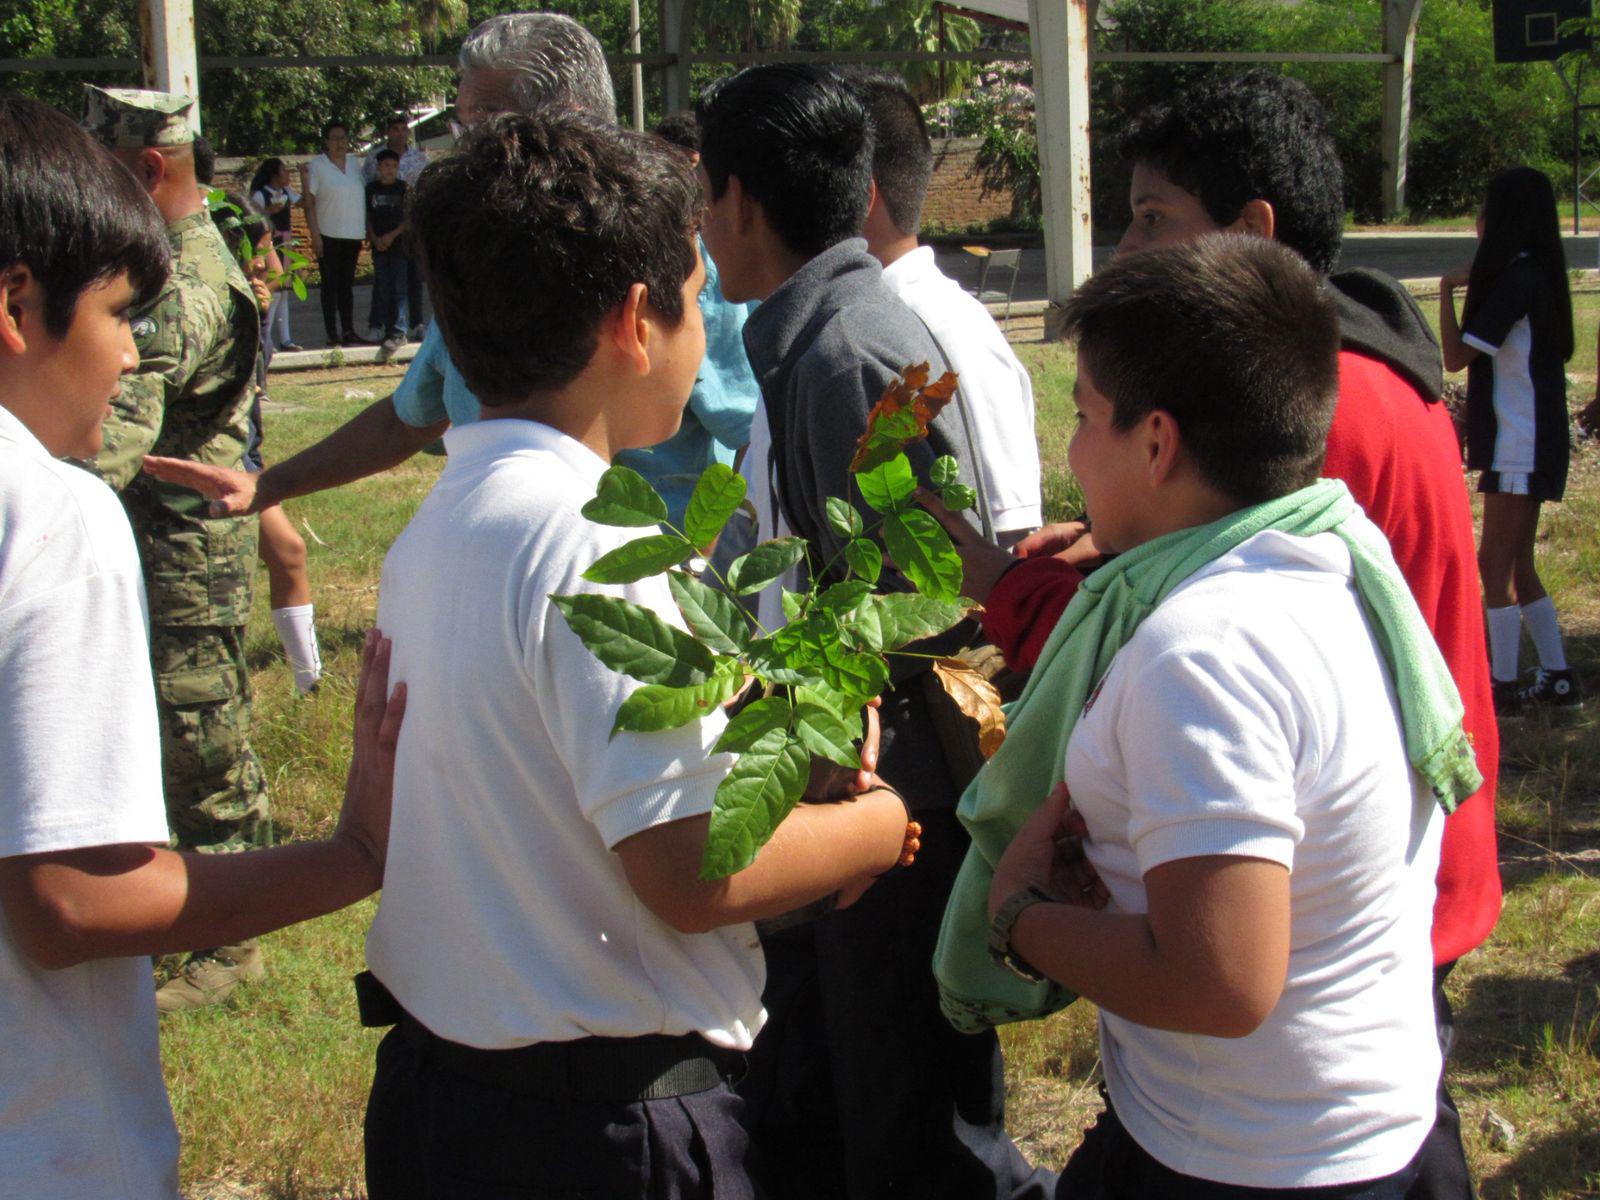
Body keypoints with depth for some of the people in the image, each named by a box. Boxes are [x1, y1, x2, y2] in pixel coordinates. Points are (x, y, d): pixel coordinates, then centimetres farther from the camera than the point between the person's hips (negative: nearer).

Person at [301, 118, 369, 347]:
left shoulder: (357, 163, 10)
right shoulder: (316, 166, -4)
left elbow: (367, 192, 17)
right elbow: (309, 202, -7)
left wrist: (369, 230, 10)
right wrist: (315, 234, -14)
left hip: (353, 234, 5)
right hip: (328, 235, -5)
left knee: (347, 284, 10)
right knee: (330, 284, -1)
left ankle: (349, 332, 14)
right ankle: (332, 334, 1)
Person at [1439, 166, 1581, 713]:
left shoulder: (1517, 279, -17)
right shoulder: (1535, 274, 13)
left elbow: (1456, 356, -16)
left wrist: (1447, 289, -7)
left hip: (1521, 443, -10)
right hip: (1526, 441, 10)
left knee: (1496, 562, -6)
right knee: (1517, 565, 14)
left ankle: (1502, 687, -1)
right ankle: (1558, 680, 18)